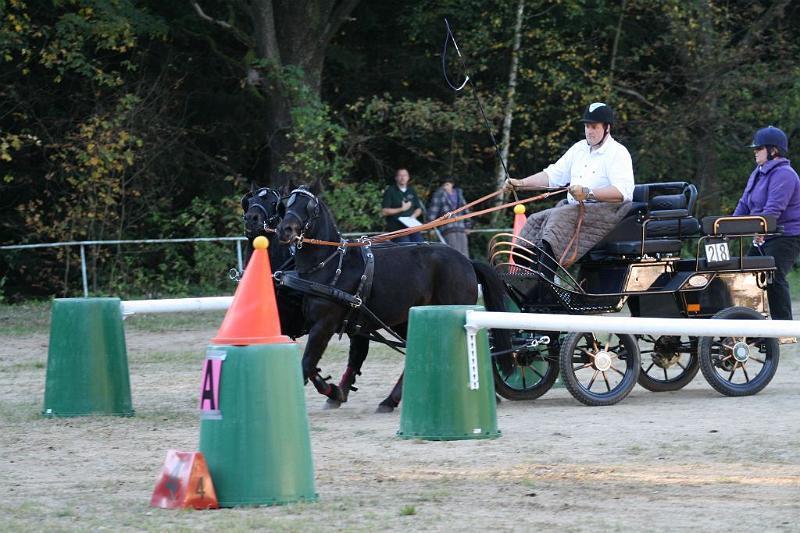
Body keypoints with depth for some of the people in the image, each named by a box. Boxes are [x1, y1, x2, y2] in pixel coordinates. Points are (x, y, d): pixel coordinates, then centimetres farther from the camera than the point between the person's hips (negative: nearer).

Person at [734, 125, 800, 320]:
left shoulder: (783, 174, -16)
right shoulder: (758, 173, 16)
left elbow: (774, 208, -27)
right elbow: (744, 204, 18)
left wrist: (760, 230, -35)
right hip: (764, 238, 10)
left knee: (775, 279, -16)